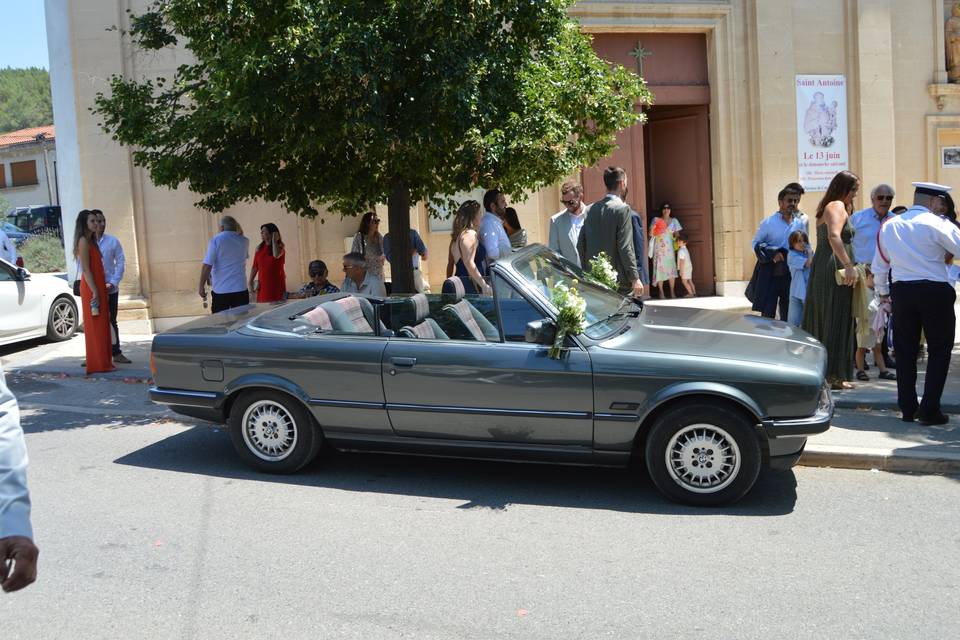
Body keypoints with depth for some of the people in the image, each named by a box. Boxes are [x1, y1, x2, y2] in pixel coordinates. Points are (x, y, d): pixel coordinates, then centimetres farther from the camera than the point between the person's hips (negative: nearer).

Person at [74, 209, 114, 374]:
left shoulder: (91, 241, 17)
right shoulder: (83, 241, -11)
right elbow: (85, 269, -17)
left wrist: (101, 289, 11)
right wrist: (94, 292, -22)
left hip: (98, 287, 9)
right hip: (91, 288, -9)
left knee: (101, 325, 12)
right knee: (95, 325, -6)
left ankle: (103, 362, 17)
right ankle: (97, 364, -3)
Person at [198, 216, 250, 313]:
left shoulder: (216, 240, -6)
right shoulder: (244, 241, 7)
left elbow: (207, 266, -12)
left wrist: (201, 286, -5)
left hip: (220, 291, -3)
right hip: (240, 289, 3)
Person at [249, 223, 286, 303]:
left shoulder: (279, 247, -2)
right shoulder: (259, 248, 9)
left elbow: (276, 255, -26)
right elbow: (255, 266, 10)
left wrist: (274, 240, -14)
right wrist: (250, 281, -1)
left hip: (277, 284, -3)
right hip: (263, 285, 3)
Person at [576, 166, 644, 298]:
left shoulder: (591, 209, 8)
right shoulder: (622, 209, -10)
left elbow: (580, 245, 10)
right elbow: (625, 247, -15)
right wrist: (635, 278, -13)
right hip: (619, 281, -6)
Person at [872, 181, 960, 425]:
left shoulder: (889, 226, 9)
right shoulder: (938, 224, -9)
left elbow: (879, 266, 15)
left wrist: (883, 292, 26)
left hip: (901, 291, 5)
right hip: (935, 291, -4)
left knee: (905, 351, 12)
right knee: (939, 351, 6)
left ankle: (907, 409, 14)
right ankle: (929, 410, 2)